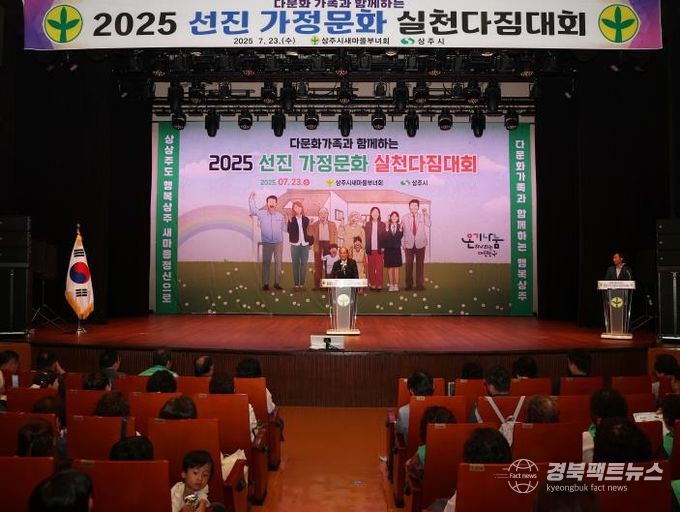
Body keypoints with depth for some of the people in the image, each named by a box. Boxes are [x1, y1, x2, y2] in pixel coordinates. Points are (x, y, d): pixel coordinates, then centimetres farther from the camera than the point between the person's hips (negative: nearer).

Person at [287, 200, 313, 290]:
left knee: (304, 264, 3)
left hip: (305, 245, 1)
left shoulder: (306, 219, 6)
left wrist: (310, 242, -2)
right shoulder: (291, 220, 3)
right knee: (295, 264, 2)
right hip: (295, 245, -1)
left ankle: (302, 284, 9)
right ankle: (296, 284, 6)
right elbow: (289, 231, -9)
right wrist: (290, 222, -21)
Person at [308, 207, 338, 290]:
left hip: (329, 246, 0)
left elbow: (335, 236, 6)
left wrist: (335, 247, -4)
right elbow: (310, 234, 1)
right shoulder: (314, 224, 9)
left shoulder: (332, 224, 10)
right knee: (318, 266, -1)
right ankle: (317, 285, 3)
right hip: (318, 246, 0)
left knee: (329, 266, 2)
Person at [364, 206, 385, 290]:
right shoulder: (367, 224, 8)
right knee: (371, 268, 3)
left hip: (379, 249, -1)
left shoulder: (382, 224, 6)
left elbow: (384, 237, 4)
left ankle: (379, 285, 0)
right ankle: (372, 284, 9)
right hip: (370, 249, 1)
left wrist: (383, 247, -6)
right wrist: (366, 249, 0)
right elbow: (365, 237, 6)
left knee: (379, 268, -3)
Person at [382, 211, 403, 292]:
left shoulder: (400, 226, 4)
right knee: (390, 267, 2)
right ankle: (391, 285, 7)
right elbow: (384, 237, -11)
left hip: (397, 249, 1)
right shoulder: (386, 226, 1)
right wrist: (386, 229, -21)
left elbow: (400, 237, -9)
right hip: (388, 249, -1)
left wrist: (400, 229, -20)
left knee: (396, 267, 3)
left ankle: (396, 285, 6)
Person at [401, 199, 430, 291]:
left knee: (420, 264, 3)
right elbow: (402, 231, 2)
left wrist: (426, 214, -21)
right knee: (409, 264, 3)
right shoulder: (404, 218, 5)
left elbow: (428, 225, -13)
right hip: (409, 244, 0)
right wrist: (403, 244, -1)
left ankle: (420, 284, 8)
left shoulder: (423, 216, 5)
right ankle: (409, 285, 10)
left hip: (420, 244, 0)